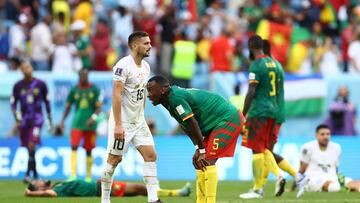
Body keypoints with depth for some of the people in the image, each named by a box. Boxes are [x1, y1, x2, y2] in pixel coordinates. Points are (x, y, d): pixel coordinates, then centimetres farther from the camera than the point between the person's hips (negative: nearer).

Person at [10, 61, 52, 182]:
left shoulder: (40, 84, 1)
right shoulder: (18, 86, 3)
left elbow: (46, 101, 10)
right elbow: (13, 103, 7)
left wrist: (49, 118, 10)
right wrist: (17, 118, -6)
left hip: (37, 119, -2)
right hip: (24, 120, 2)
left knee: (32, 145, -18)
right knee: (29, 149, 7)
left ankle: (28, 174, -19)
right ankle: (35, 174, 22)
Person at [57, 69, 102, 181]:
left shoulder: (95, 89, 0)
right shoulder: (74, 90, 4)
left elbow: (99, 107, -3)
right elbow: (68, 107, 12)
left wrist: (94, 117, -21)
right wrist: (62, 121, 4)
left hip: (90, 125, 0)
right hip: (77, 124, 0)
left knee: (88, 150, 6)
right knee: (74, 147, -13)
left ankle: (88, 177, 16)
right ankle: (73, 175, -18)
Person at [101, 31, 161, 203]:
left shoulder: (145, 66, 9)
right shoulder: (124, 65, -17)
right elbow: (116, 95, -20)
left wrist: (141, 117, 15)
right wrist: (118, 124, -24)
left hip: (138, 121, 8)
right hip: (122, 122, -8)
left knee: (151, 155, -2)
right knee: (115, 158, 0)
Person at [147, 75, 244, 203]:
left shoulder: (175, 97, -21)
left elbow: (193, 124, -23)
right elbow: (186, 127, 10)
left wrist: (201, 150, -19)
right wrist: (198, 149, -1)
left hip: (228, 120, -10)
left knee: (208, 161, -17)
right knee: (201, 163, 9)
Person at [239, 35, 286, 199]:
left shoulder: (256, 66, -12)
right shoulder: (274, 64, 13)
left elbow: (251, 93, -17)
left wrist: (243, 115, -13)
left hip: (258, 112, -8)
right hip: (272, 111, 8)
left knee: (257, 150, -3)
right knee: (265, 149, 16)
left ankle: (257, 189, -1)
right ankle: (278, 176, -3)